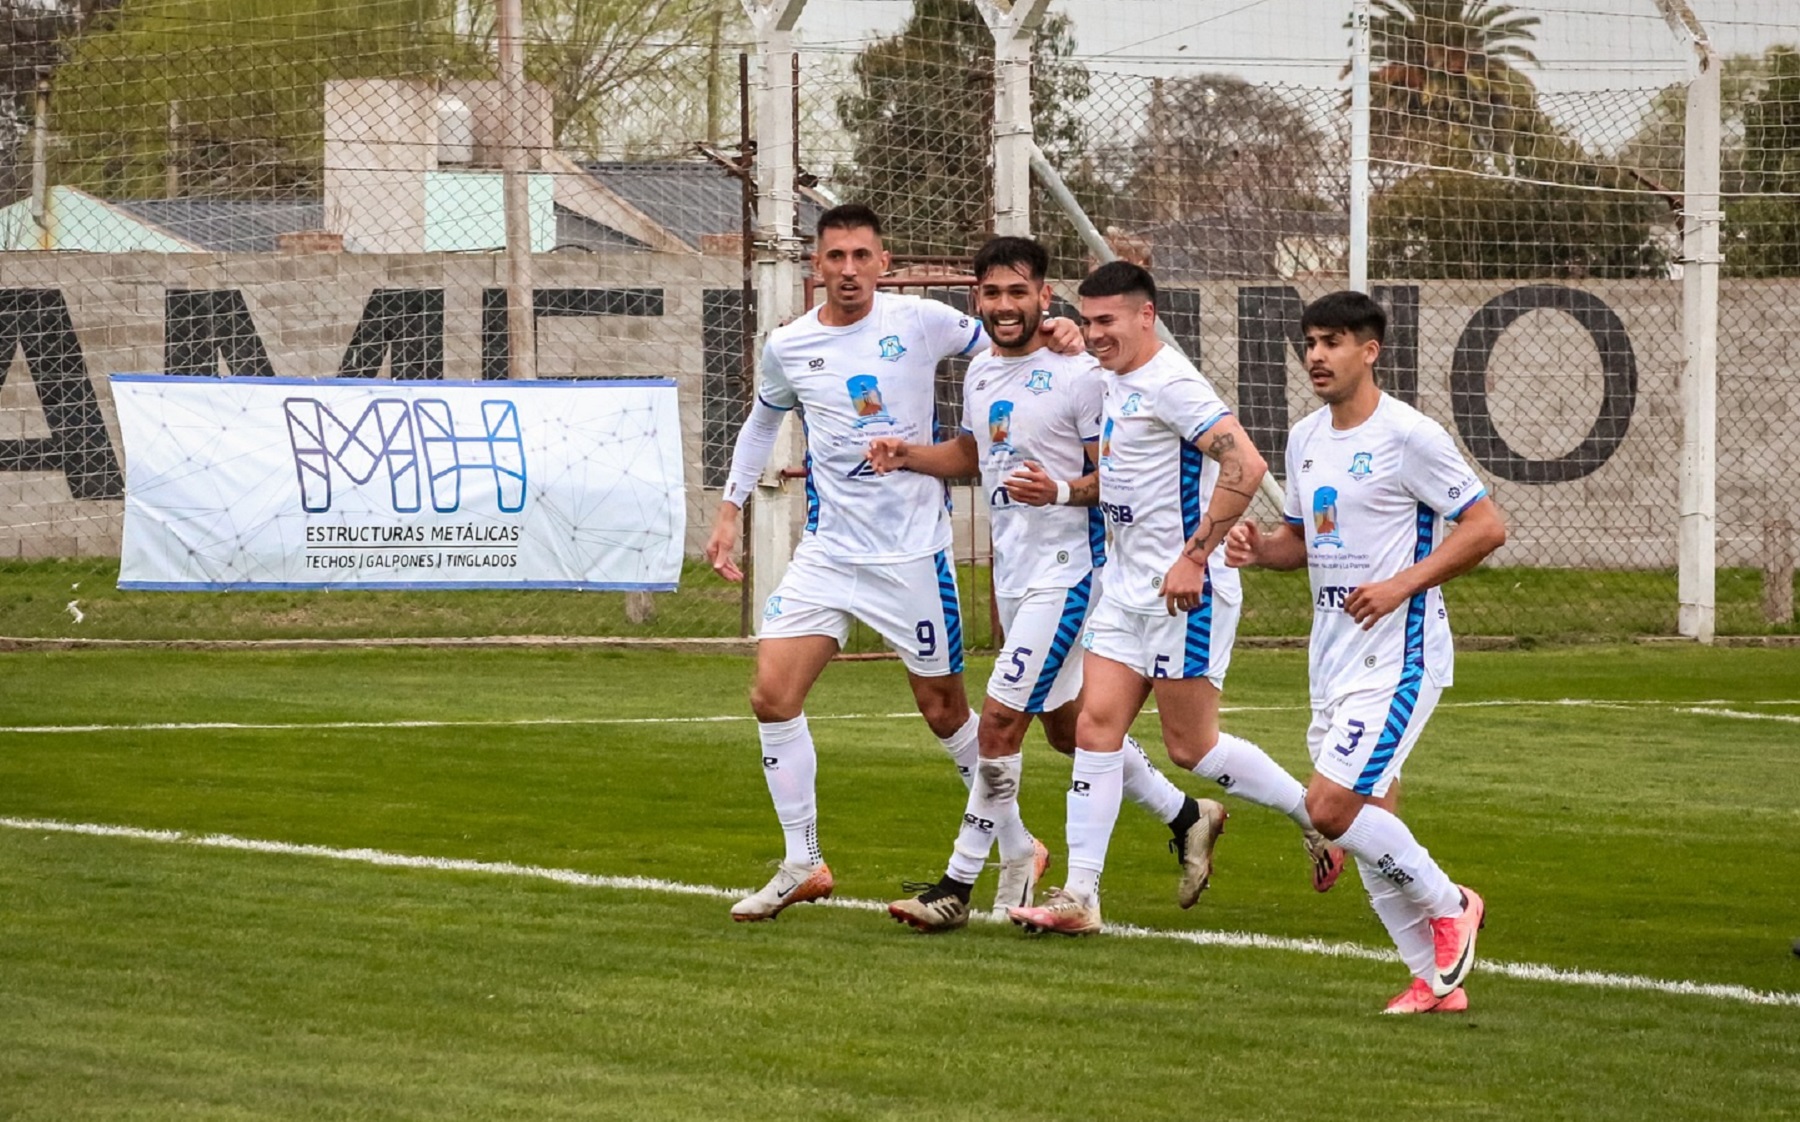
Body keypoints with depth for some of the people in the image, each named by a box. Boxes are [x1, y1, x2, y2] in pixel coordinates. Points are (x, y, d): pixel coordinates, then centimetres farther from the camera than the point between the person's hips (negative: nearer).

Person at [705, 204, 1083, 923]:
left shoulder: (919, 323, -7)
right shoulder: (789, 347, 3)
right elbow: (763, 419, 22)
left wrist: (1054, 334, -19)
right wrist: (730, 511, 20)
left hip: (912, 553, -3)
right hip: (827, 553, 3)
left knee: (945, 711, 5)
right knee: (772, 695, -8)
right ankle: (803, 867, 3)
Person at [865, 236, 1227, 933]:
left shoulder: (1077, 377, -14)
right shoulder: (980, 373, 10)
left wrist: (1063, 491, -30)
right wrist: (908, 456, 9)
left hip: (1066, 571, -9)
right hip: (1013, 574, 9)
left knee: (999, 719, -11)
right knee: (1066, 730, 16)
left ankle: (959, 885, -5)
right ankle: (1185, 816, 33)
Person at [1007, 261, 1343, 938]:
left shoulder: (1170, 384, -17)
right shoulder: (1115, 382, 12)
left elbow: (1244, 465, -27)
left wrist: (1195, 557, -26)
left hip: (1184, 591, -9)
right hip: (1127, 589, 9)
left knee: (1191, 745, -2)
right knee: (1095, 727, 0)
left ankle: (1323, 820, 16)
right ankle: (1079, 895, -1)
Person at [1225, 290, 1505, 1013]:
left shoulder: (1408, 436, -12)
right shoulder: (1306, 439, 12)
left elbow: (1487, 526, -12)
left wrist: (1402, 584, -19)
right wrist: (1258, 547, 2)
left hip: (1397, 654, -8)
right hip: (1333, 656, 8)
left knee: (1330, 806, -17)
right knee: (1370, 823, 6)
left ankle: (1447, 905, 3)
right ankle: (1436, 980, 14)